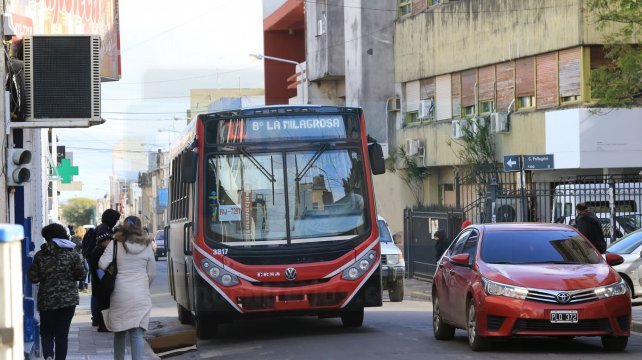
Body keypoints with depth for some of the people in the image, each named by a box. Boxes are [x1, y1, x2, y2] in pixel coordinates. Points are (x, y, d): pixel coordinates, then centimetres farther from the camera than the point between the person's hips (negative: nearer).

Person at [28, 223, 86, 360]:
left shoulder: (40, 255, -4)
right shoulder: (72, 254, -3)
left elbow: (33, 278, -3)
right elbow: (80, 275, -1)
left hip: (46, 300, 0)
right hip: (68, 299, 0)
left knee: (46, 333, 9)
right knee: (62, 334, 7)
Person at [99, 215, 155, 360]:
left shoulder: (115, 244, -2)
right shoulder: (147, 246, 3)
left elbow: (102, 265, -11)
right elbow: (151, 273, 8)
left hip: (119, 294, 0)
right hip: (140, 296, 0)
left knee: (119, 332, 14)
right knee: (137, 333, -2)